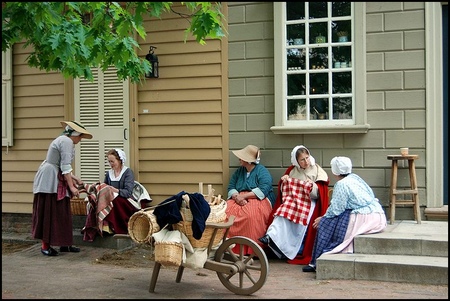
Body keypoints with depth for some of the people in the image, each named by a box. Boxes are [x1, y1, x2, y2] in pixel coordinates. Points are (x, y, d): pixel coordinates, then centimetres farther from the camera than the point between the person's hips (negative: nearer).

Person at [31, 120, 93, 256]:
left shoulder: (62, 140, 19)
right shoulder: (67, 141, -13)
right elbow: (65, 167, -18)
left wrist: (74, 178, 18)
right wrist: (72, 187, -17)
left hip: (55, 181, 10)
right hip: (50, 180, -10)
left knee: (61, 213, 10)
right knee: (49, 213, -5)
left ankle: (64, 244, 14)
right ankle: (45, 246, 2)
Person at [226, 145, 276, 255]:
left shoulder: (262, 171, 0)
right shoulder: (239, 171, 19)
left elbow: (263, 190, -14)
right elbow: (231, 188, 11)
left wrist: (244, 196, -19)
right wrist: (236, 196, -13)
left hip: (258, 199, -5)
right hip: (239, 199, 5)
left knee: (251, 214, -39)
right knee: (227, 211, -28)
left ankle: (252, 250, -31)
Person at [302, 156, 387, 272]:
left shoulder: (342, 184, -11)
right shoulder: (354, 177, 16)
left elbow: (335, 209, -13)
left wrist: (323, 218, 3)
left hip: (363, 219, -9)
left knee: (326, 224, -2)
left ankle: (317, 262, 0)